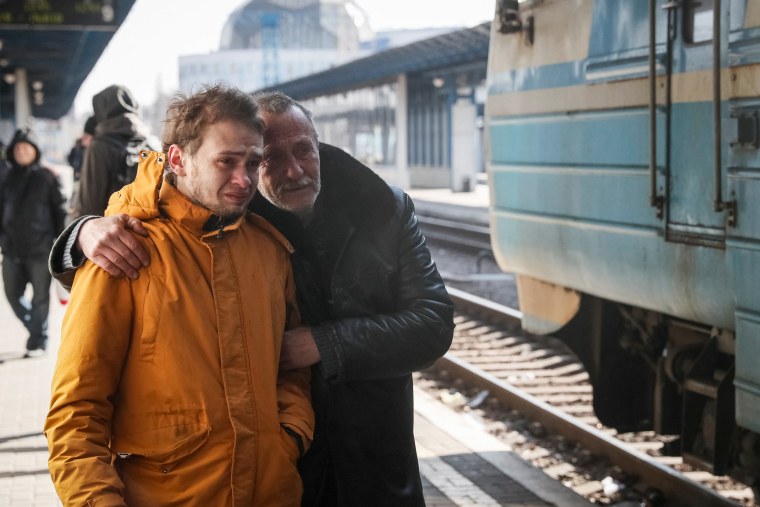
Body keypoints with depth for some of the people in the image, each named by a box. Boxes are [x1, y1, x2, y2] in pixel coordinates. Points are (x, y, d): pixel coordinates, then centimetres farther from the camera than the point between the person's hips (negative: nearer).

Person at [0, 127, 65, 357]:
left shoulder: (46, 177, -2)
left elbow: (59, 209, -1)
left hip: (40, 247, -4)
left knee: (40, 296, 2)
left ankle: (38, 340, 16)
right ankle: (36, 330, 28)